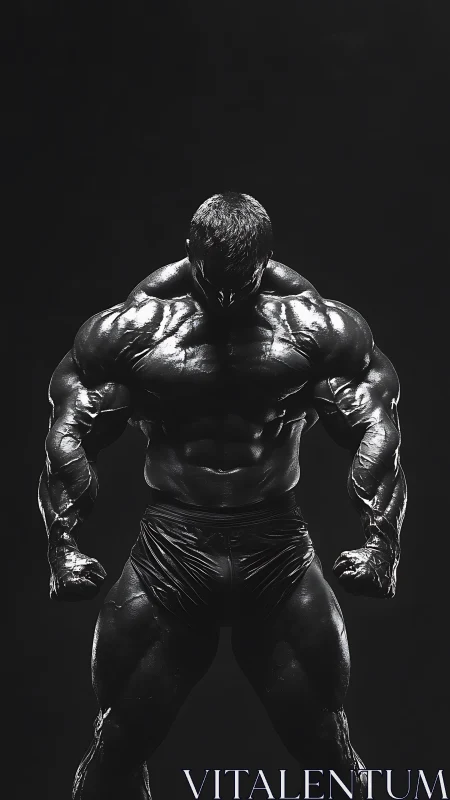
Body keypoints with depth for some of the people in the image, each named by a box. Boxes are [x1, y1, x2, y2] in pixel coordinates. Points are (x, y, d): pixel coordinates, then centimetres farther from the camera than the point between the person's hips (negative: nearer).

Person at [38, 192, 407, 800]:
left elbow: (377, 430, -2)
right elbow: (71, 434, 1)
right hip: (169, 545, 1)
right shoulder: (131, 329, -3)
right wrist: (63, 544, -8)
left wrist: (380, 540, -13)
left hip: (279, 548, 0)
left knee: (326, 745, 7)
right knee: (118, 747, 8)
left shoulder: (319, 327, -4)